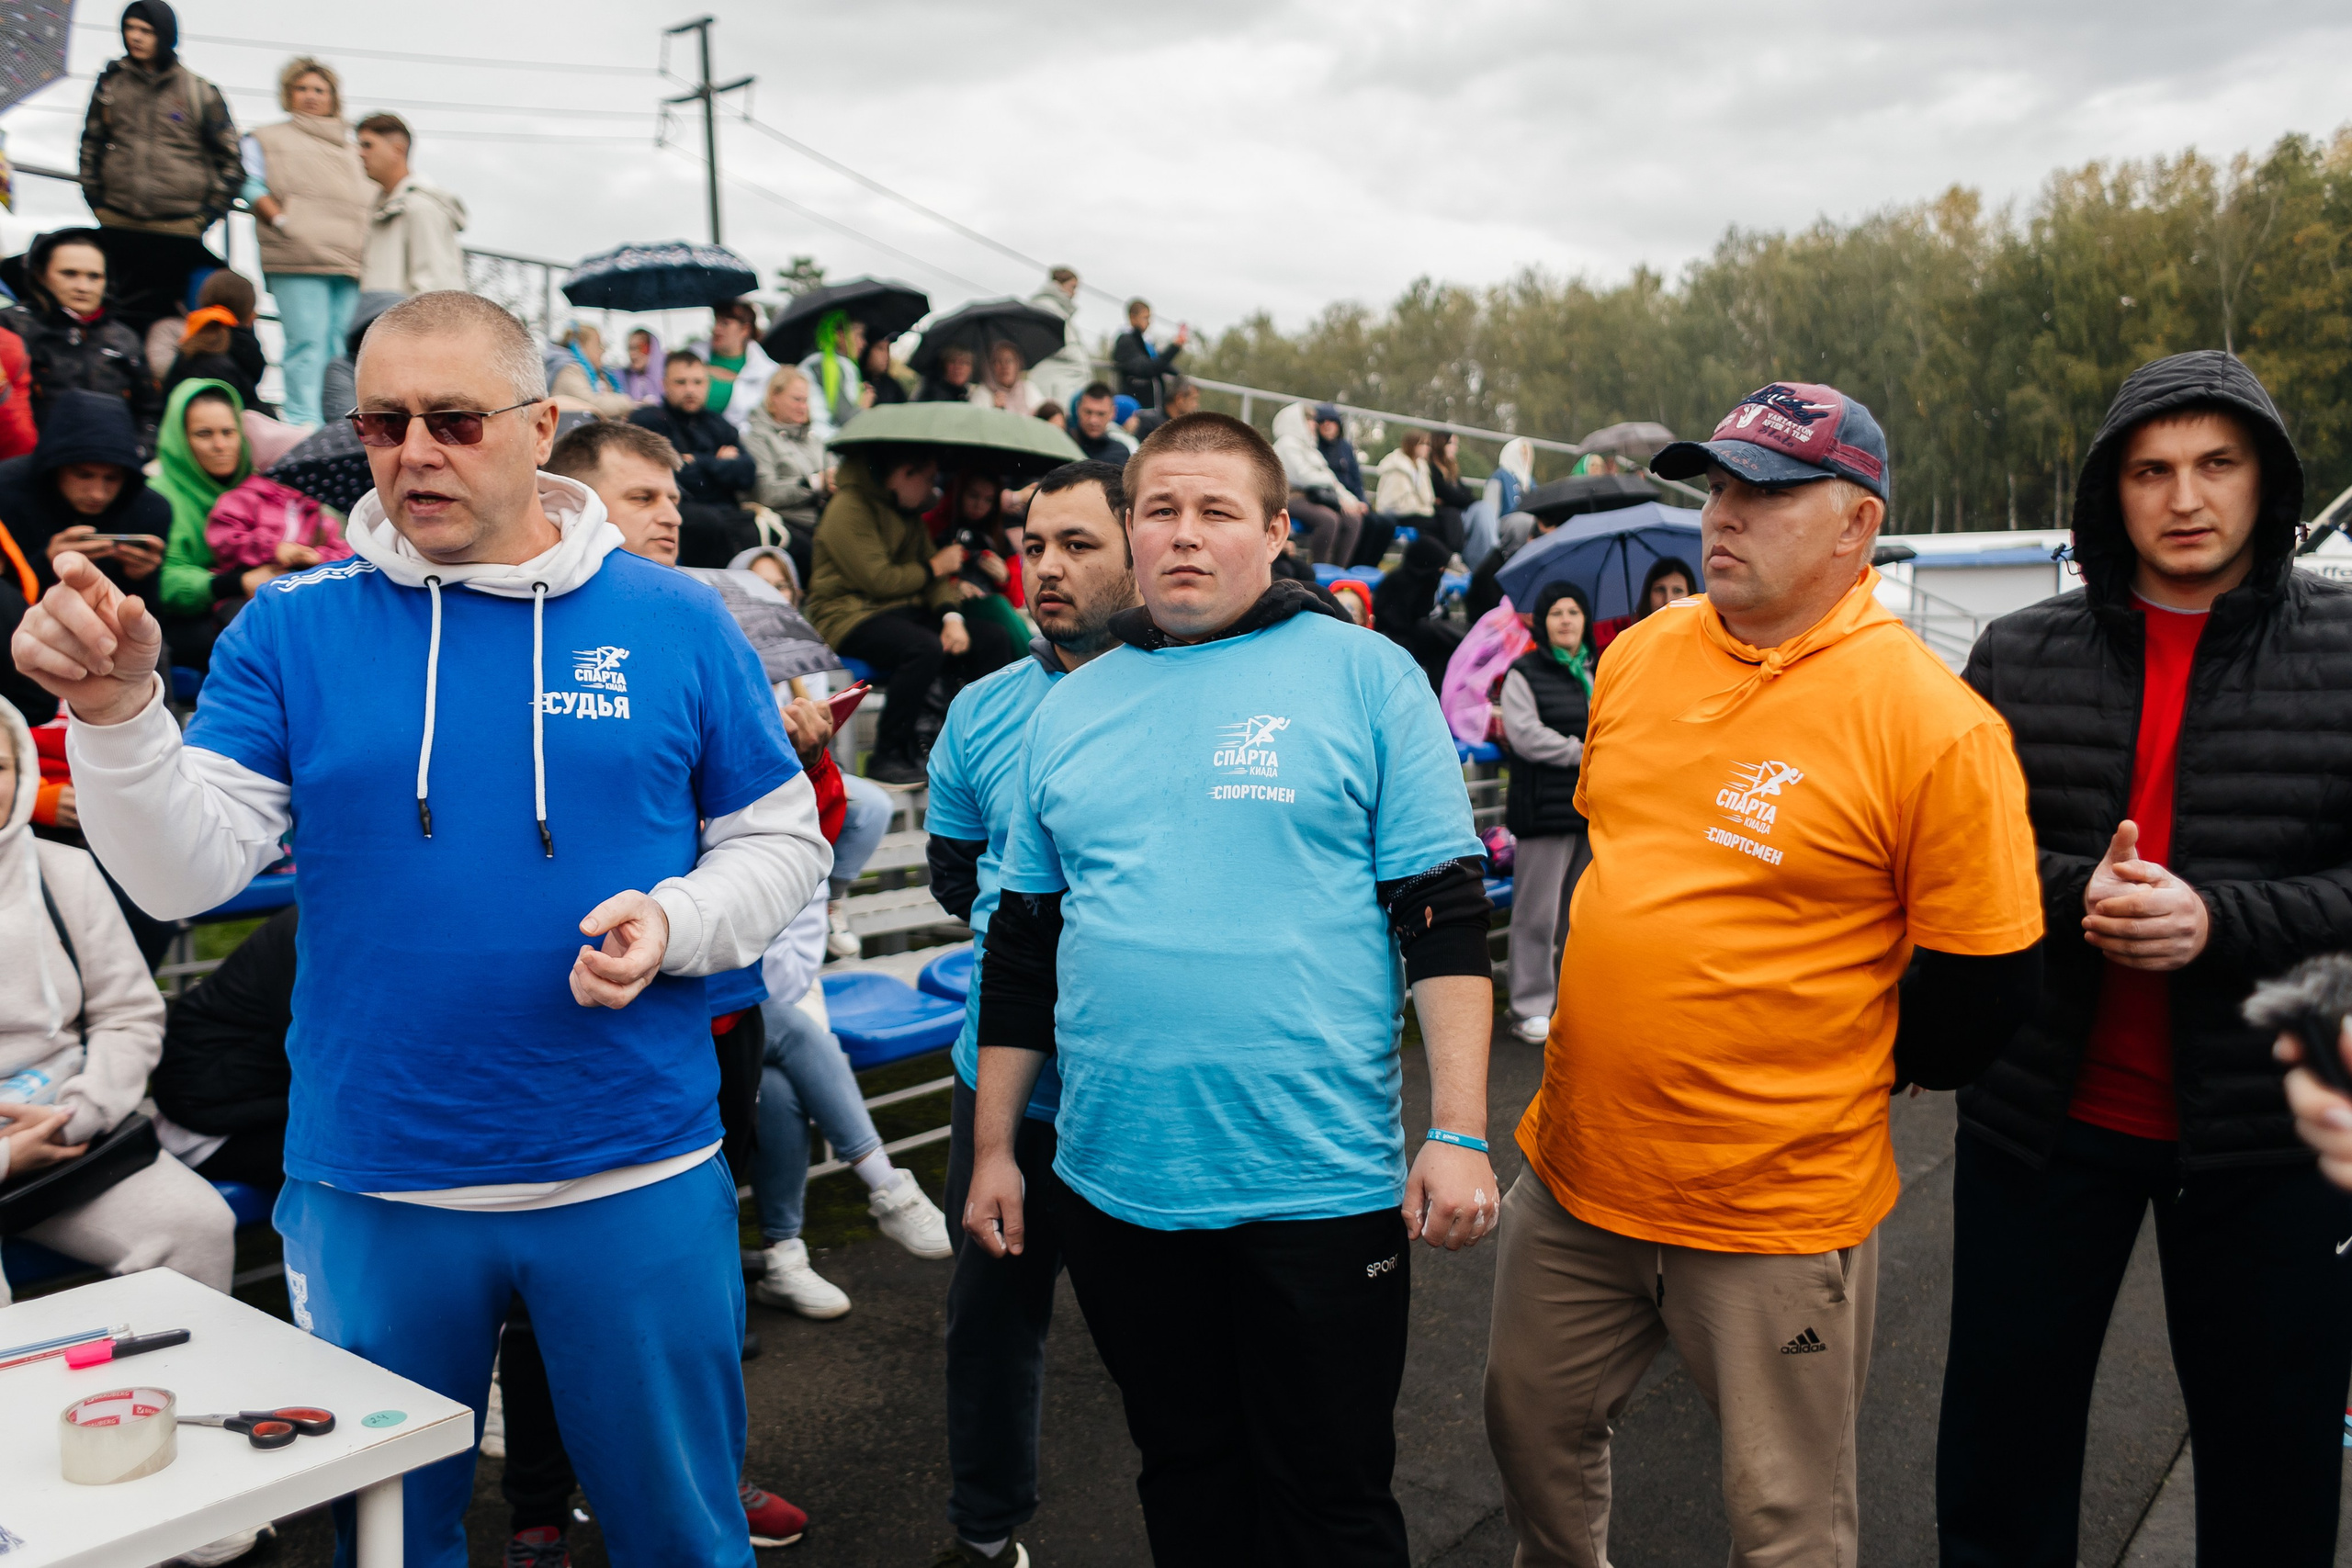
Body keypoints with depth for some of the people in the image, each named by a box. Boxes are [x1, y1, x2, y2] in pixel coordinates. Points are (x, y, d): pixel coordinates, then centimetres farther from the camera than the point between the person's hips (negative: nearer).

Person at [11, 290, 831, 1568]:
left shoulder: (673, 621, -2)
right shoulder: (293, 629, -1)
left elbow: (781, 840, 3)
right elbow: (185, 874, -7)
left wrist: (674, 926, -15)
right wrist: (114, 712, -24)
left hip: (639, 1177, 0)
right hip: (371, 1186, 1)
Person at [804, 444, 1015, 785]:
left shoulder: (910, 513, 18)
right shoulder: (850, 507, -10)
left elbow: (932, 577, 12)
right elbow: (879, 580, -18)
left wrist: (951, 616, -9)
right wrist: (935, 568, -3)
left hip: (904, 610, 8)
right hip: (851, 614, -8)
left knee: (991, 639, -10)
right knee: (925, 647, -37)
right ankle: (888, 757, -25)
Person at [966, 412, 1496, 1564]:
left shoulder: (1362, 676, -2)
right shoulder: (1071, 709, 9)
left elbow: (1445, 920, -5)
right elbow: (1022, 947, 13)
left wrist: (1459, 1134, -11)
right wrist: (993, 1146, 13)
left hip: (1318, 1181, -3)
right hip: (1116, 1183, 4)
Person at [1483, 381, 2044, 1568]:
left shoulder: (1932, 723, -17)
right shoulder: (1637, 657, 2)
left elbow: (1985, 990, -11)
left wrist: (1824, 1085, -1)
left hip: (1779, 1205, -5)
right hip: (1576, 1163, 6)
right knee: (1530, 1423, 23)